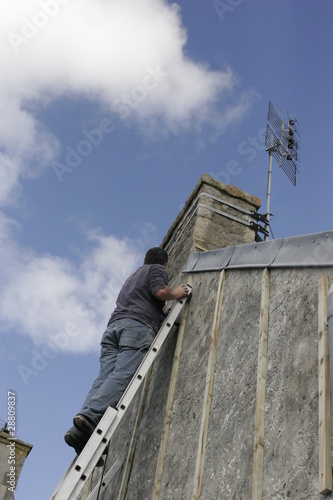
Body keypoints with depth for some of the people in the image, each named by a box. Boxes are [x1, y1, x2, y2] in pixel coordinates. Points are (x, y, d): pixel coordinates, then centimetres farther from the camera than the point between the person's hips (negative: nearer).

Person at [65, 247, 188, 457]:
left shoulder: (133, 276, 40)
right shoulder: (158, 270, 18)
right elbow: (160, 291, -2)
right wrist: (176, 293, 18)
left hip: (114, 325, 6)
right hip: (138, 326, -6)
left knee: (104, 377, -11)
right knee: (123, 375, -21)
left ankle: (79, 431, -29)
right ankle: (90, 415, -43)